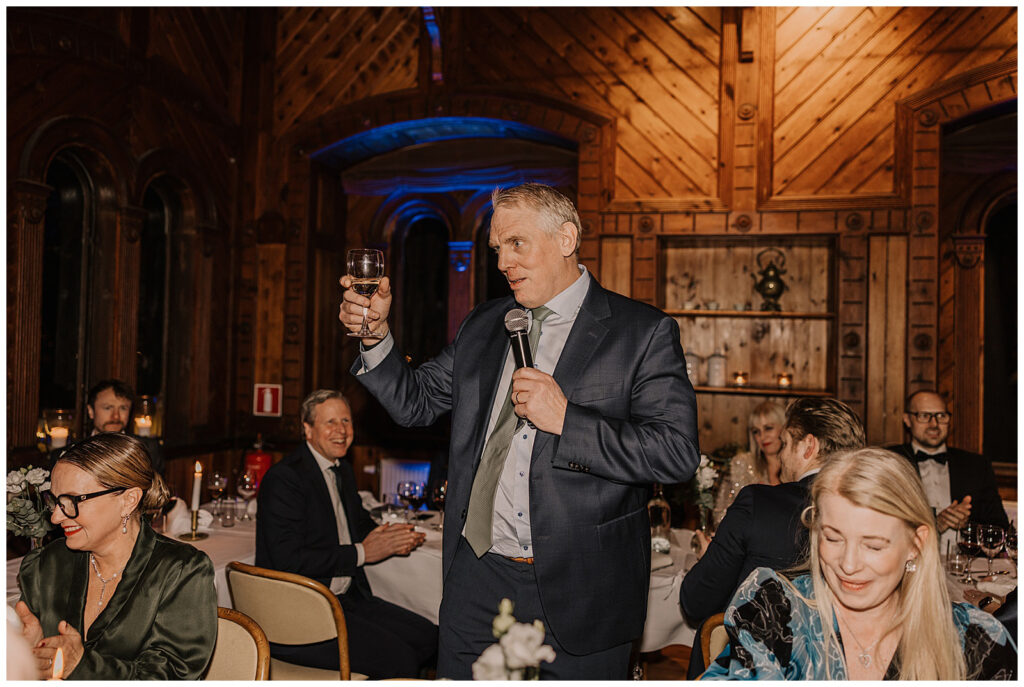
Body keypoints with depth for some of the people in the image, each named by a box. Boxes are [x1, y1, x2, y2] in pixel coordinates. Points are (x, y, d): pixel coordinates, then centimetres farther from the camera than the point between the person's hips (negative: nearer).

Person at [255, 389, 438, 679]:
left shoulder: (343, 471, 13)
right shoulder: (283, 478, -15)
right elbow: (289, 561, -23)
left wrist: (389, 539, 0)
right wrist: (362, 552, -18)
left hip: (346, 598, 9)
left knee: (427, 638, -2)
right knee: (399, 659, -19)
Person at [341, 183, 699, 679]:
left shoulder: (643, 332, -7)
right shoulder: (482, 325, 10)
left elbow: (677, 452, -14)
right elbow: (415, 402, 14)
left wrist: (565, 419, -20)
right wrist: (375, 335, -2)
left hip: (577, 589, -4)